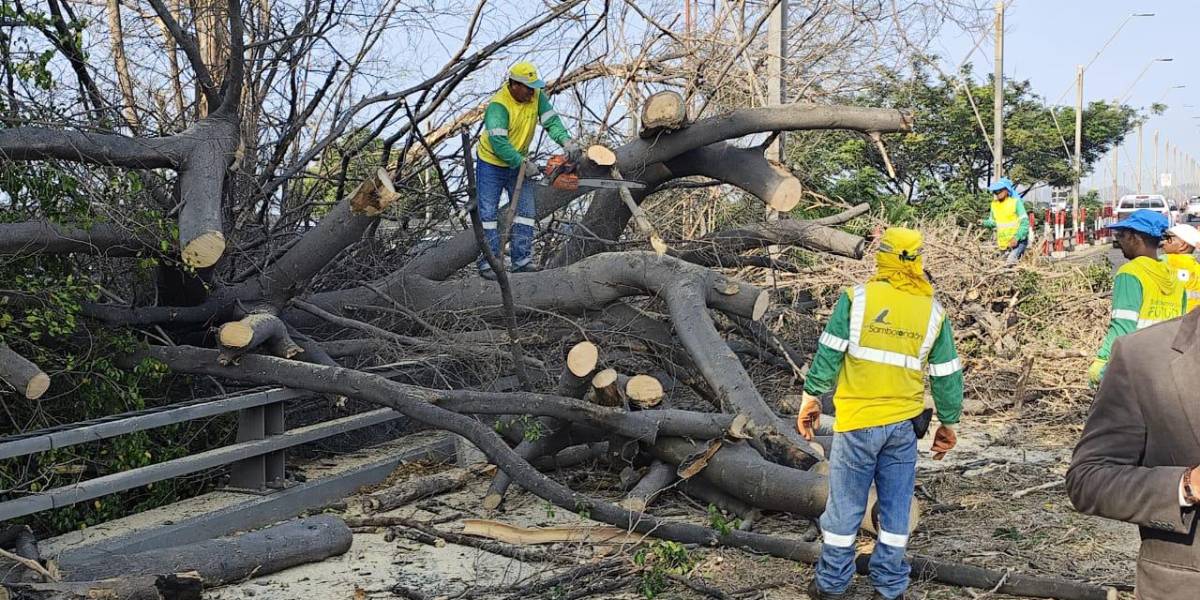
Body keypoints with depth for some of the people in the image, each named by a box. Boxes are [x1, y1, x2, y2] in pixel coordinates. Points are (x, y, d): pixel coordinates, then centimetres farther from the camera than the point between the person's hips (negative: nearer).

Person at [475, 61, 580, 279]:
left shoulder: (537, 96, -10)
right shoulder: (498, 106, -28)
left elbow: (551, 121, -14)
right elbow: (498, 141, -34)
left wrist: (567, 142, -31)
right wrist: (523, 163, -33)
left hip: (519, 163, 6)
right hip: (491, 164, -6)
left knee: (526, 211, -2)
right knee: (488, 213, -5)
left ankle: (521, 261, 0)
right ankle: (487, 264, -3)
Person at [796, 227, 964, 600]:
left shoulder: (857, 298, -8)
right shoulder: (933, 311, 1)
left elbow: (829, 353, -8)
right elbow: (947, 375, 6)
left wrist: (811, 397, 4)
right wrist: (948, 423, 17)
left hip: (857, 422, -2)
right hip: (904, 425, 3)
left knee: (845, 506, 8)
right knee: (895, 509, 12)